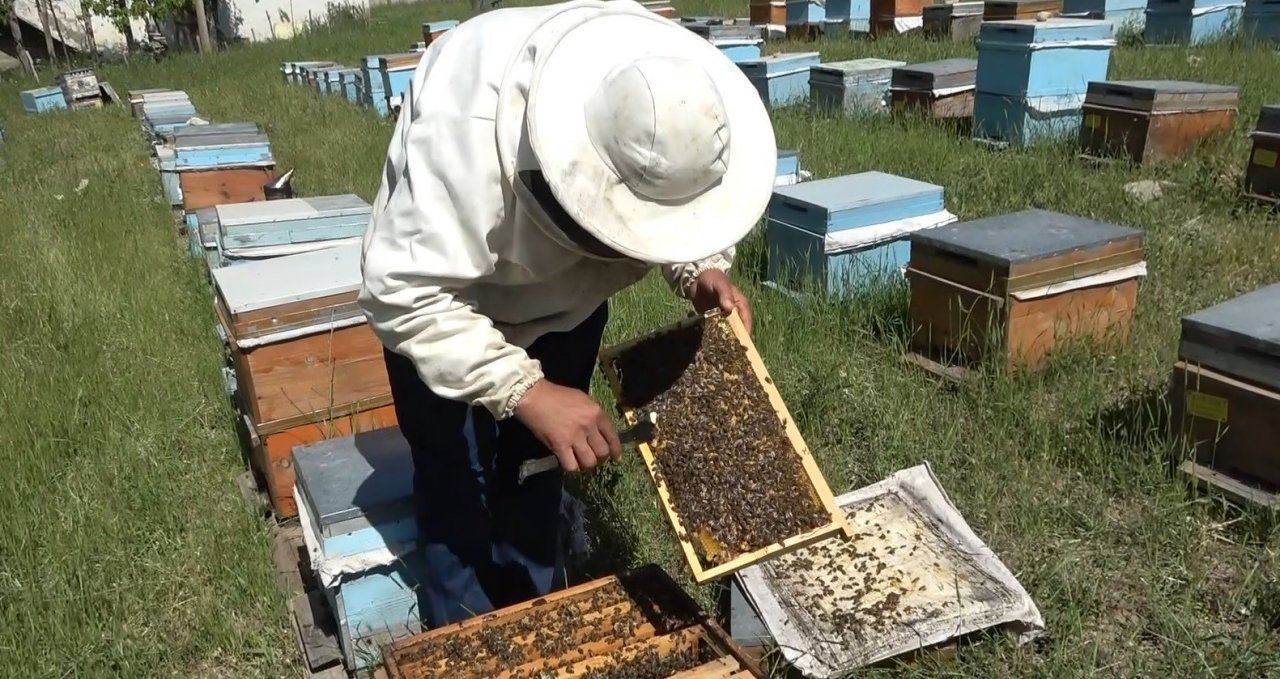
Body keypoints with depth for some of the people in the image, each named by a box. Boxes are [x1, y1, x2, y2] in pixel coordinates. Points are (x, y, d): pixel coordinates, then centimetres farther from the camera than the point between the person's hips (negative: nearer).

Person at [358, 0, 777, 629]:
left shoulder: (660, 98, -26)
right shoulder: (469, 126, -43)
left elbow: (680, 207, -6)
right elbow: (403, 292, -40)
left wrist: (701, 267, -26)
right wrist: (526, 391, -46)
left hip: (565, 301, 5)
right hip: (443, 294, -4)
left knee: (537, 468, 16)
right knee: (458, 487, 2)